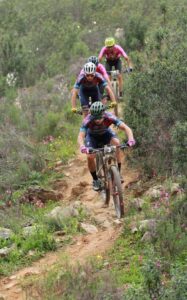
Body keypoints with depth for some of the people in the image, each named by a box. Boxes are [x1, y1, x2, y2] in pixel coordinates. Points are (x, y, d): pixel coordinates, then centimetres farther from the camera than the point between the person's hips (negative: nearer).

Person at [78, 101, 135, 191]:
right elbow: (80, 136, -45)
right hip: (92, 136, -1)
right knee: (90, 157, -21)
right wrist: (82, 147, -67)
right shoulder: (88, 121, -38)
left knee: (116, 143, -29)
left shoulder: (109, 117, -36)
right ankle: (95, 180, 4)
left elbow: (126, 128, -40)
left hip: (106, 133, 1)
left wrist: (131, 139, -59)